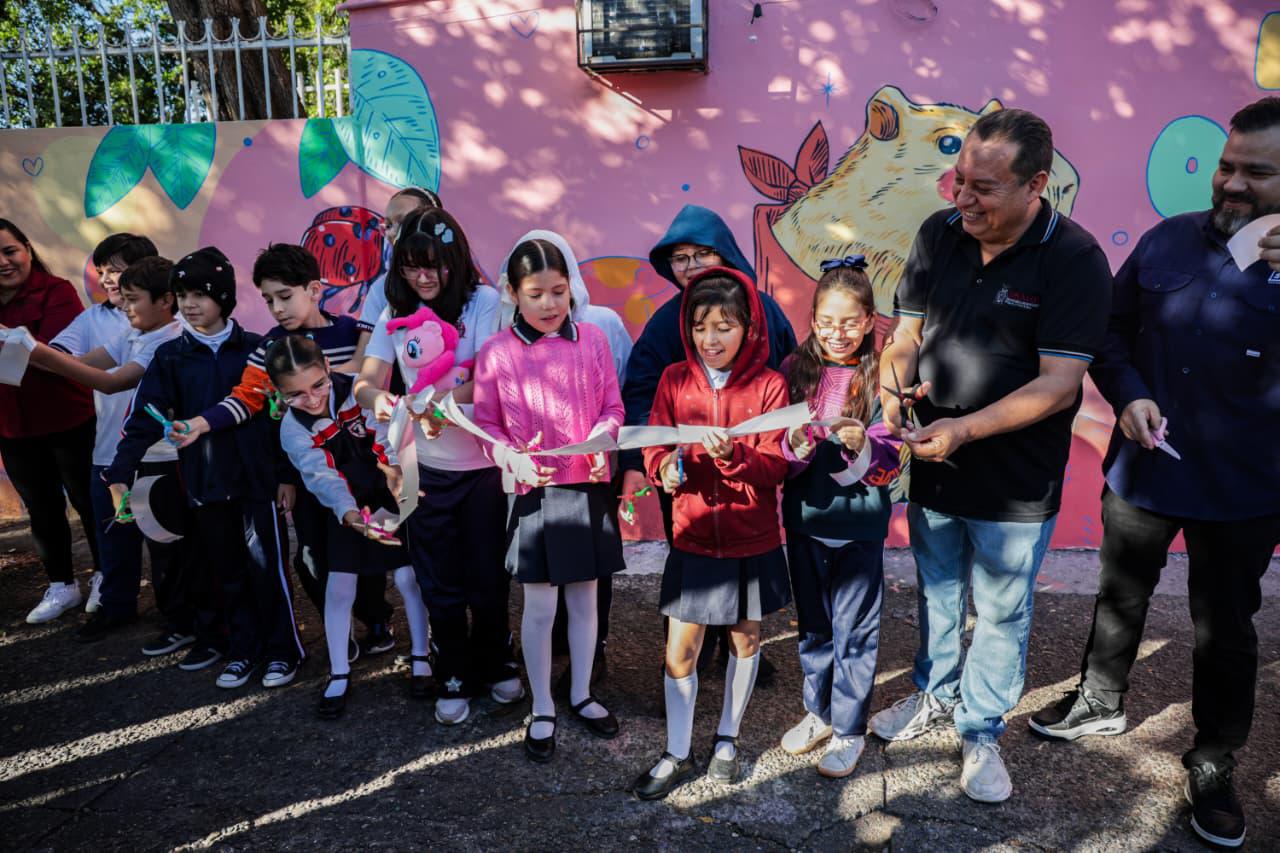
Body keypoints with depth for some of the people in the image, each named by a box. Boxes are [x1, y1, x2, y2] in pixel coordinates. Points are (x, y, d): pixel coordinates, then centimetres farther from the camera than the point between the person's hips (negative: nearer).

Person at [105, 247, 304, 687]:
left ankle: (283, 650, 16)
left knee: (267, 566, 2)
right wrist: (120, 472, -11)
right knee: (226, 572, 11)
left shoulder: (254, 349, -1)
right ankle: (243, 650, 24)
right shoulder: (170, 356, 3)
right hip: (204, 483, 2)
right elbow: (145, 418, -2)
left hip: (257, 478, -2)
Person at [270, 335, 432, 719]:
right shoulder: (293, 429, -17)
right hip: (345, 509, 1)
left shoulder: (358, 390, -20)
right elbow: (323, 478, -28)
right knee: (339, 587, 1)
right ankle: (339, 676, 16)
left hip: (391, 497, -1)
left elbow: (388, 433, -19)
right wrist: (351, 515, -45)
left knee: (407, 577, -2)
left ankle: (421, 658, 17)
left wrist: (396, 471, -38)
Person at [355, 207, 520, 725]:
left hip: (484, 464, -3)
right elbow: (367, 381, -4)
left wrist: (442, 402, -38)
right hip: (426, 469, 3)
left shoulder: (483, 302, -10)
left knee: (488, 576, 11)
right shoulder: (396, 312, 1)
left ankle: (495, 664, 36)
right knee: (439, 583, 12)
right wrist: (376, 399, -29)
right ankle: (453, 678, 31)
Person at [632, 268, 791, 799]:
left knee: (746, 639, 16)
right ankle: (678, 754, 23)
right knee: (679, 650, 3)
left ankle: (728, 737, 38)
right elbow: (654, 449, -3)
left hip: (753, 543, 0)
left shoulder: (769, 386, -8)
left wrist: (733, 454, -32)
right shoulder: (674, 381, -3)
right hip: (693, 540, 1)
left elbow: (774, 468, -13)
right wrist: (667, 466, -26)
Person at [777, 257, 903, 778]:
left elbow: (890, 464, -9)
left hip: (859, 523, -3)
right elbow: (778, 457, 0)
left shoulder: (881, 378, -8)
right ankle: (818, 713, 37)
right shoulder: (795, 370, -1)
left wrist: (861, 446, -29)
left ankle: (849, 730, 25)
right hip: (804, 518, 3)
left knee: (854, 631, 8)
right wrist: (796, 445, -21)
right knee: (812, 625, 18)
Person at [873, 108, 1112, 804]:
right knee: (936, 589, 22)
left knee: (1001, 612, 13)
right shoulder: (939, 234, -4)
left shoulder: (1074, 258, -17)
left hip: (1016, 481, -4)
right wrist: (891, 389, -18)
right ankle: (935, 692, 46)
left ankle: (980, 731, 34)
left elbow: (1059, 382, -21)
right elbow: (905, 335, 1)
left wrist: (967, 429, -30)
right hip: (932, 465, 4)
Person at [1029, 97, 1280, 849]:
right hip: (1143, 468, 3)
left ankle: (1215, 765, 32)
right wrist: (1128, 395, -12)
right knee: (1121, 596, 19)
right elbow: (1114, 329, 6)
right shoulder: (1169, 240, 0)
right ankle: (1102, 702, 42)